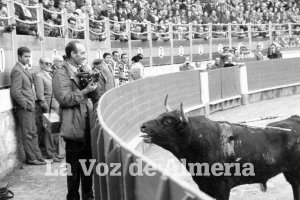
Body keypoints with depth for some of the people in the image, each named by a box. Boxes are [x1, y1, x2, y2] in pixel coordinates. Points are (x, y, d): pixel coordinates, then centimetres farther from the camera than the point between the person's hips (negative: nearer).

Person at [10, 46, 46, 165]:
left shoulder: (25, 69, 13)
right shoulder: (17, 71, -16)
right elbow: (15, 92, -22)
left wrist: (31, 104, 12)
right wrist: (25, 105, -16)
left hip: (29, 107, 9)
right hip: (24, 109, -9)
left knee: (33, 133, 14)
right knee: (28, 134, 0)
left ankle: (37, 156, 23)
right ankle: (31, 158, 9)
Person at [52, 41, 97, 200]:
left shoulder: (81, 71, 15)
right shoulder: (61, 74, -11)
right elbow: (64, 98, -21)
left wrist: (92, 84, 8)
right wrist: (85, 91, -22)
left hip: (87, 124, 8)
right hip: (74, 127, -8)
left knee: (88, 164, 16)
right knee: (74, 168, 3)